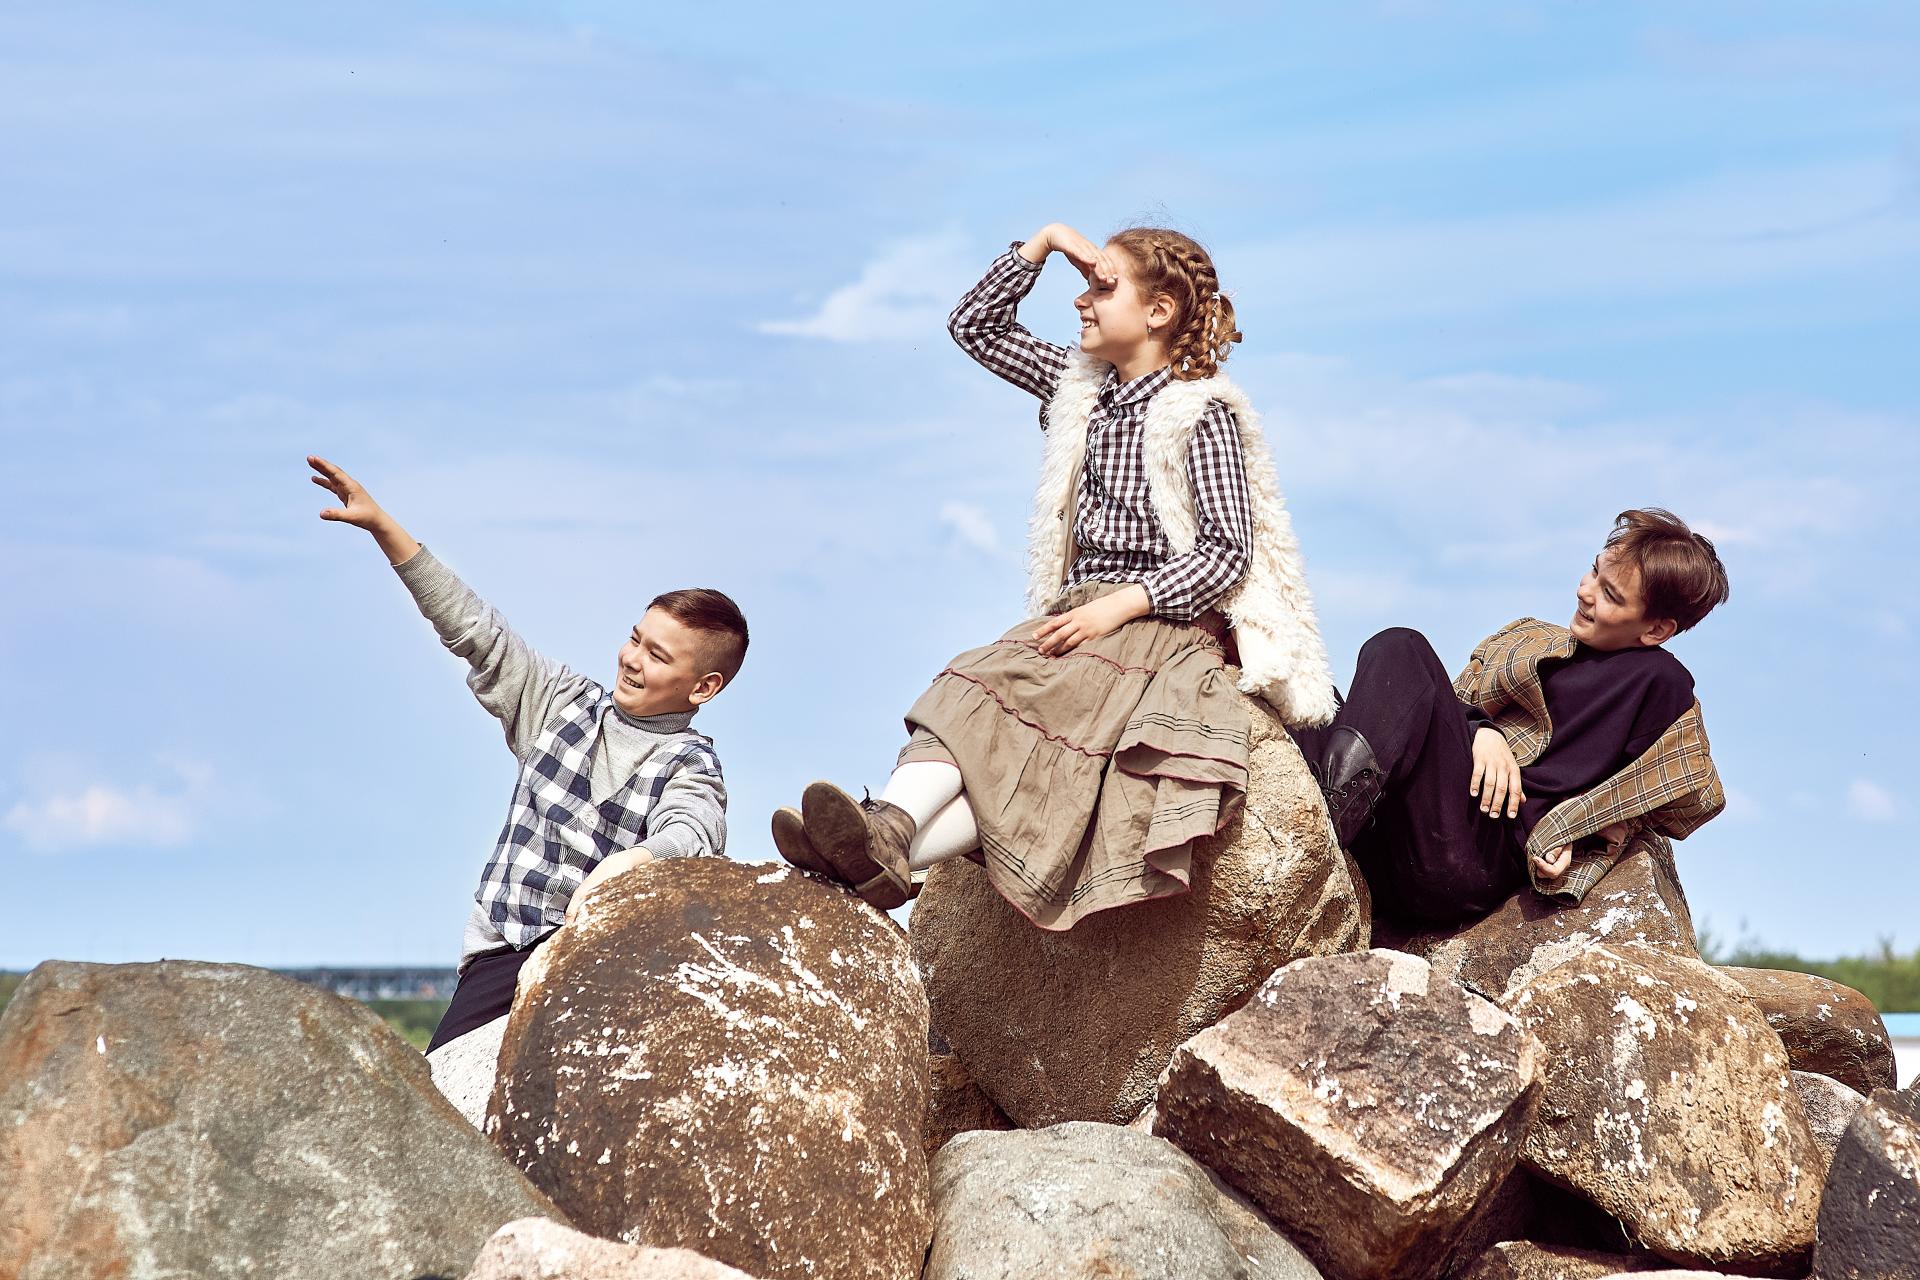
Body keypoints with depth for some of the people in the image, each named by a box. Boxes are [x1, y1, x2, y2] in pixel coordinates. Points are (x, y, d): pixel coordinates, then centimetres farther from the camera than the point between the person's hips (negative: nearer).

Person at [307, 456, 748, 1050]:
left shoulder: (691, 767, 3)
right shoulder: (565, 704, 17)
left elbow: (687, 835, -19)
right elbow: (475, 629, 17)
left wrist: (627, 865, -44)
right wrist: (381, 525, 12)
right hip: (502, 951, 3)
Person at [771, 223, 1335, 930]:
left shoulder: (1204, 414, -2)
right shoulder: (1083, 388, 19)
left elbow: (1228, 549, -11)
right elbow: (974, 325, 24)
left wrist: (1120, 606, -20)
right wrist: (1046, 240, 13)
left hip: (1163, 621, -7)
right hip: (1080, 616, 7)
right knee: (972, 690, -26)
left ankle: (891, 845, -56)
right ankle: (889, 825, -53)